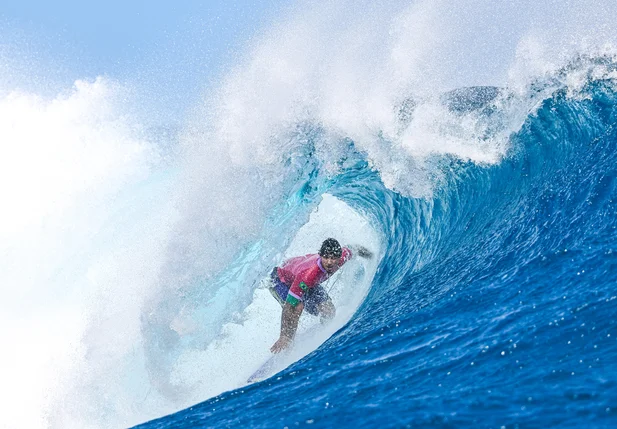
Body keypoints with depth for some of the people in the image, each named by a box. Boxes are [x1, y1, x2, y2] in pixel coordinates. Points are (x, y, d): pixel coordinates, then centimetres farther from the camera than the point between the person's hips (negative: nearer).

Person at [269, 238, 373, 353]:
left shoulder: (344, 255, -30)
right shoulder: (308, 274, -46)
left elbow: (350, 250, -3)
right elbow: (289, 307, -42)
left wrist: (360, 250, 16)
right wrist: (284, 337, -42)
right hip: (281, 280, -5)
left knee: (328, 312, -12)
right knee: (298, 306, -29)